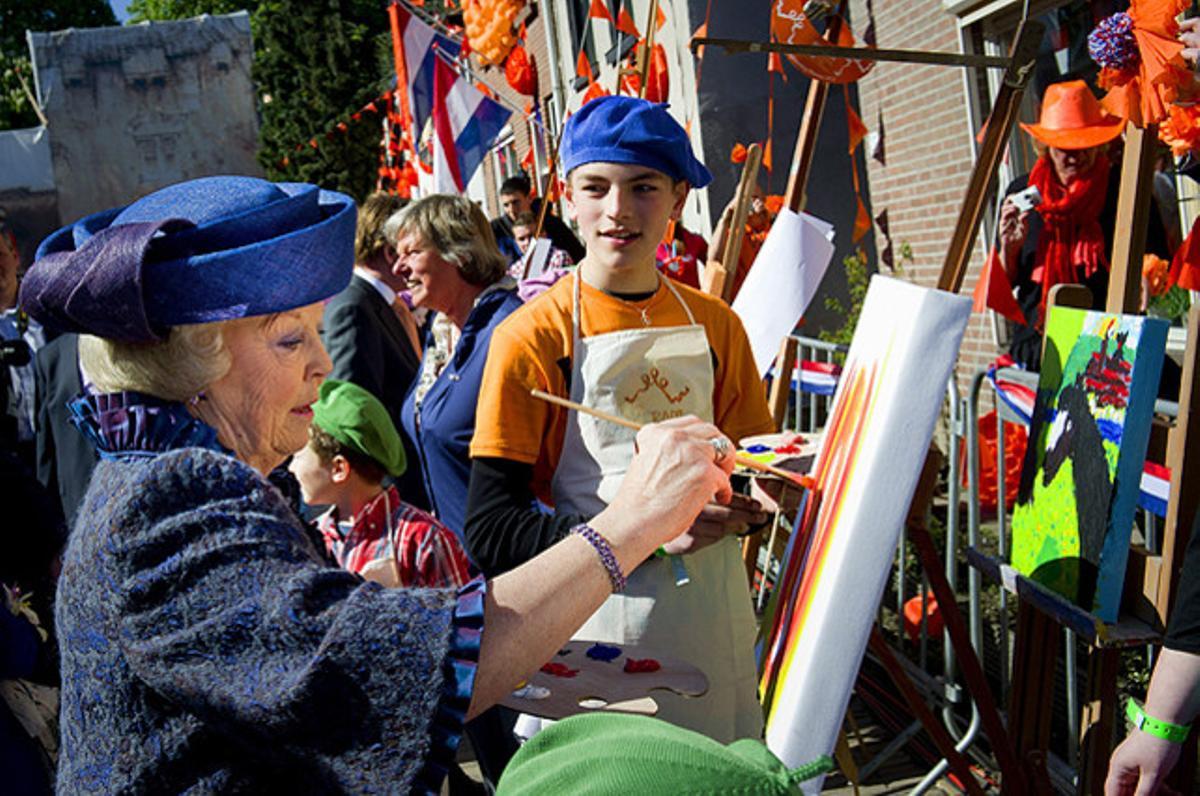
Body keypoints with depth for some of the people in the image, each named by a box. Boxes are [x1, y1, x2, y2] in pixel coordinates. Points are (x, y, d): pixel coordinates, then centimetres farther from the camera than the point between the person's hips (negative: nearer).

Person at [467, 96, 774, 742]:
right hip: (599, 624, -4)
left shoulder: (715, 325, 4)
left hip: (715, 612, 4)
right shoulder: (533, 336, -9)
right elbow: (489, 531, -13)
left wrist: (741, 503, -9)